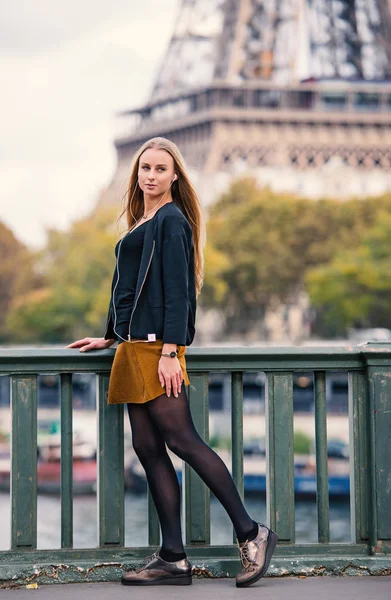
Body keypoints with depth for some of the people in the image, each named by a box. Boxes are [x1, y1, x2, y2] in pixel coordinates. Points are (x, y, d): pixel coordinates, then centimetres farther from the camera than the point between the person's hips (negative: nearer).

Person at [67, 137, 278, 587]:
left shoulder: (171, 220, -6)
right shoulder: (141, 223, 21)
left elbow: (177, 289, -13)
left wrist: (170, 351, -19)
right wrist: (109, 337, 34)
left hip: (156, 345, -9)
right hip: (134, 346, 9)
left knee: (180, 439, -12)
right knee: (148, 448, 3)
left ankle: (250, 534, -6)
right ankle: (172, 559, 3)